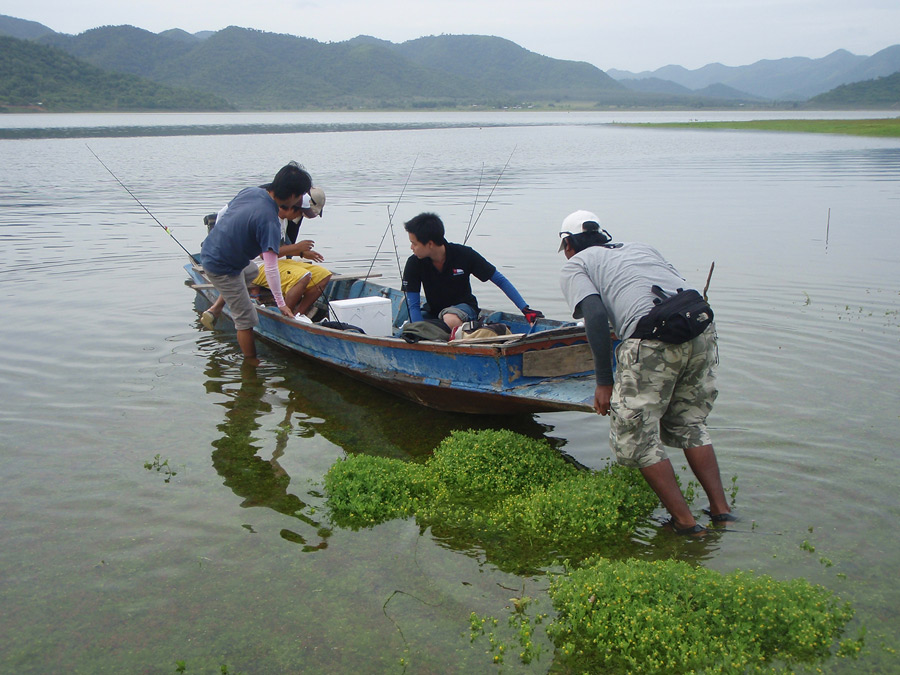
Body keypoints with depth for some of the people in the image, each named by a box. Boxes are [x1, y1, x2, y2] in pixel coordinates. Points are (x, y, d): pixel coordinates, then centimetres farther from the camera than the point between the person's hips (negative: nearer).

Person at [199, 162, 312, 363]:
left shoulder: (251, 191, -6)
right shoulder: (269, 221, -29)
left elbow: (221, 214, 10)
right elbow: (271, 268, -26)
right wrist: (281, 303, -15)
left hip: (208, 250, 9)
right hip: (222, 269, -9)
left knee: (252, 272, 35)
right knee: (246, 319, 3)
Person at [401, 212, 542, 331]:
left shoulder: (464, 255, -18)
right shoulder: (414, 264, -14)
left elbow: (500, 280, -12)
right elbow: (413, 305, -12)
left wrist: (525, 309, -18)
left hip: (463, 306, -3)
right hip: (432, 310, 3)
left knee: (451, 320, -41)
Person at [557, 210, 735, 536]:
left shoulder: (574, 265, 15)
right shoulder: (641, 247, 32)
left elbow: (595, 315, -3)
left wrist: (604, 382, 0)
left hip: (652, 339, -6)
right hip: (702, 328, 6)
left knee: (636, 435, 11)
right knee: (689, 423, 25)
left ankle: (685, 522, 12)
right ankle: (721, 509, 24)